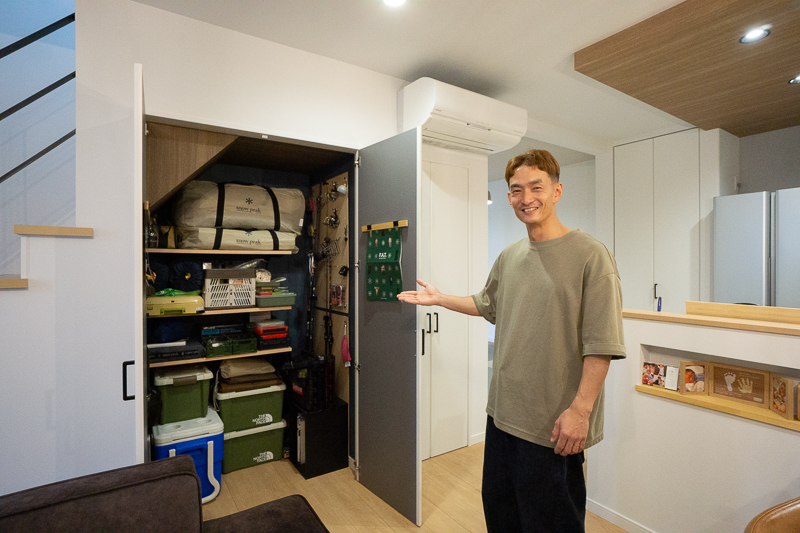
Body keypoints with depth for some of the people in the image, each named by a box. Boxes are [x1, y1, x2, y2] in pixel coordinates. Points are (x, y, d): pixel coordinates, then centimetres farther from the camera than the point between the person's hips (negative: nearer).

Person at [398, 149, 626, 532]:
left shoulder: (589, 255, -14)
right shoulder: (509, 257, 7)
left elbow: (600, 343, -16)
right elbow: (487, 304, 23)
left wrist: (580, 409, -18)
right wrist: (438, 298, 20)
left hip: (555, 423, -6)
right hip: (503, 412, 6)